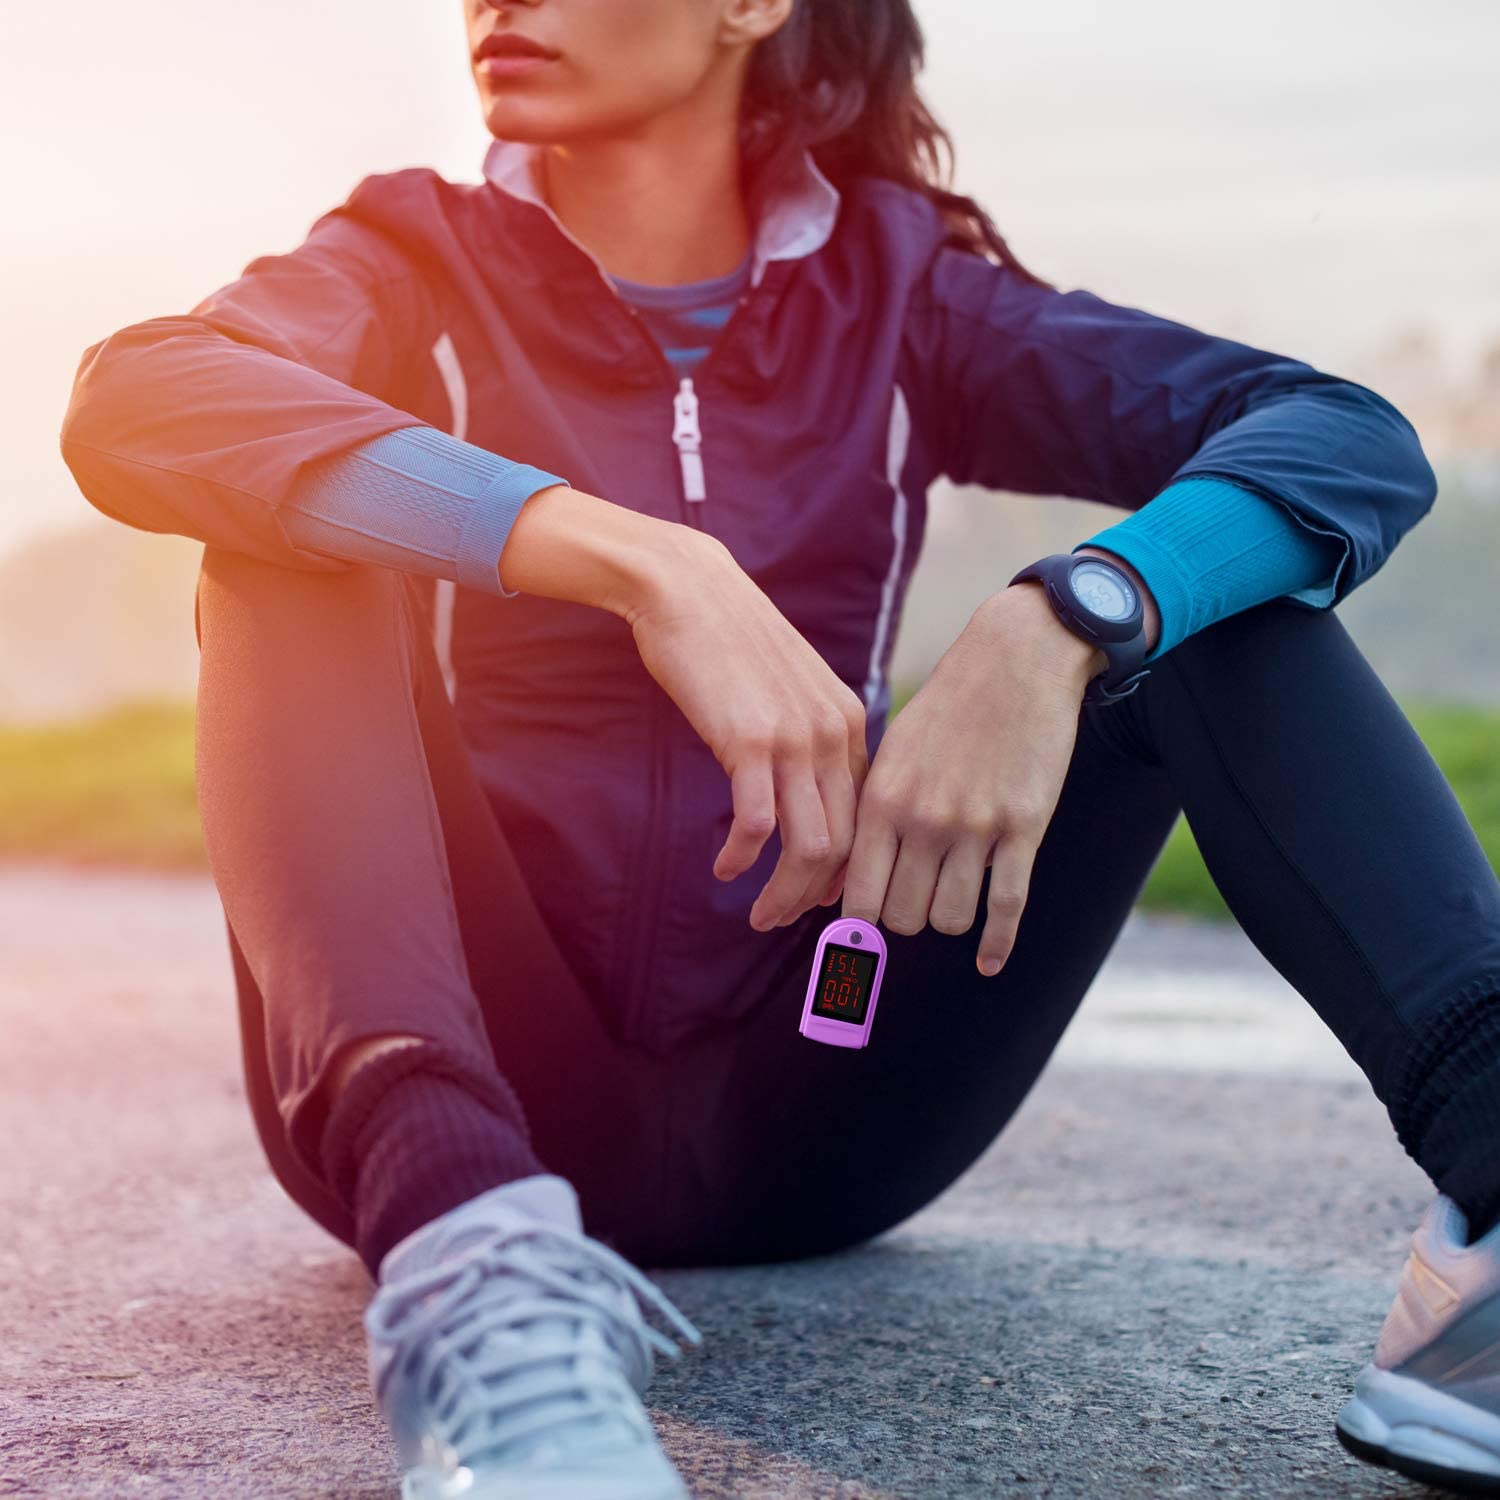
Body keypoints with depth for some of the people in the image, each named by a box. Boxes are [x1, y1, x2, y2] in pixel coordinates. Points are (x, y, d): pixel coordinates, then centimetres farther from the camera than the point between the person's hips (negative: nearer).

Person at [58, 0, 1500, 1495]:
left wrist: (1054, 625, -28)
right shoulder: (421, 266, 3)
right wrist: (640, 563, -34)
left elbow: (1360, 441, -8)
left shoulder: (890, 289, 6)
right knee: (299, 541, -20)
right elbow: (126, 404, -21)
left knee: (1182, 577, -8)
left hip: (810, 1117, 2)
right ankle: (464, 1248, -42)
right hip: (486, 1083, -1)